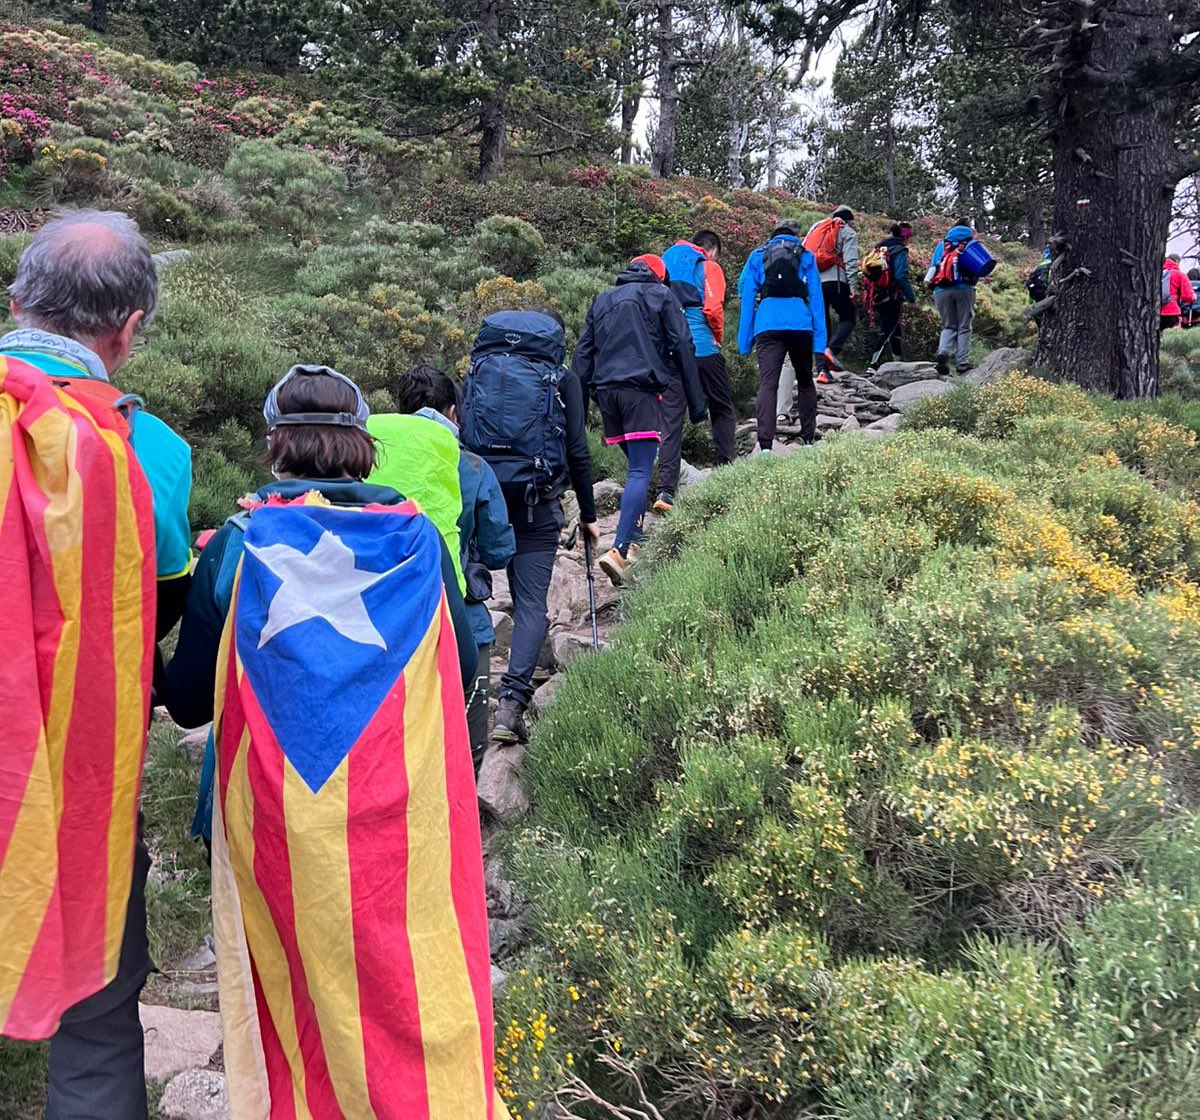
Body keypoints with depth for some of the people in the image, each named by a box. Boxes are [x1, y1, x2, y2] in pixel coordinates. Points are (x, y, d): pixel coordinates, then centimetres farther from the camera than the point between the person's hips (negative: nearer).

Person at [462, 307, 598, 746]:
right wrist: (588, 515, 9)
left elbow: (463, 435, 10)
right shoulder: (561, 379, 5)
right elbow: (577, 452, 1)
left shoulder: (479, 367, 12)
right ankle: (511, 702, -12)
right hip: (536, 501, -3)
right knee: (531, 601, -1)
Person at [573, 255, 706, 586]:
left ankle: (634, 539, 17)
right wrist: (696, 403, 5)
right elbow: (682, 348, 4)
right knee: (640, 473, -11)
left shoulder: (601, 300, 25)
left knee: (636, 466, 19)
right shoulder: (661, 296, 12)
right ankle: (619, 550, -25)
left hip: (605, 391, 5)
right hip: (641, 390, -5)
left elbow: (583, 353, 17)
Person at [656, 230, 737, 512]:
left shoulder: (665, 263, 19)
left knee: (671, 420, 0)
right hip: (703, 349, -3)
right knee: (722, 411, 15)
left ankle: (665, 490, -9)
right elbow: (712, 309, -9)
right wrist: (718, 337, 7)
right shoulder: (709, 267, 4)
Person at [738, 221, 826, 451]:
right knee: (805, 382, 17)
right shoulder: (806, 256, 17)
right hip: (801, 325, 1)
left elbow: (746, 295, 12)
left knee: (767, 384, -9)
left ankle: (765, 445, -22)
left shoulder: (757, 255, 17)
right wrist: (819, 340, 10)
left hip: (768, 326, -1)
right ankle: (808, 439, 19)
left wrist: (745, 339, 13)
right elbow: (816, 297, 11)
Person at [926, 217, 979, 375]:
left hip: (941, 290, 3)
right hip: (964, 289, -2)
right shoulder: (971, 243, 9)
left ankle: (943, 352, -15)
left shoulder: (941, 245, 18)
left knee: (948, 326, 12)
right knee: (964, 327, 5)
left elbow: (932, 268, 13)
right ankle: (962, 364, -1)